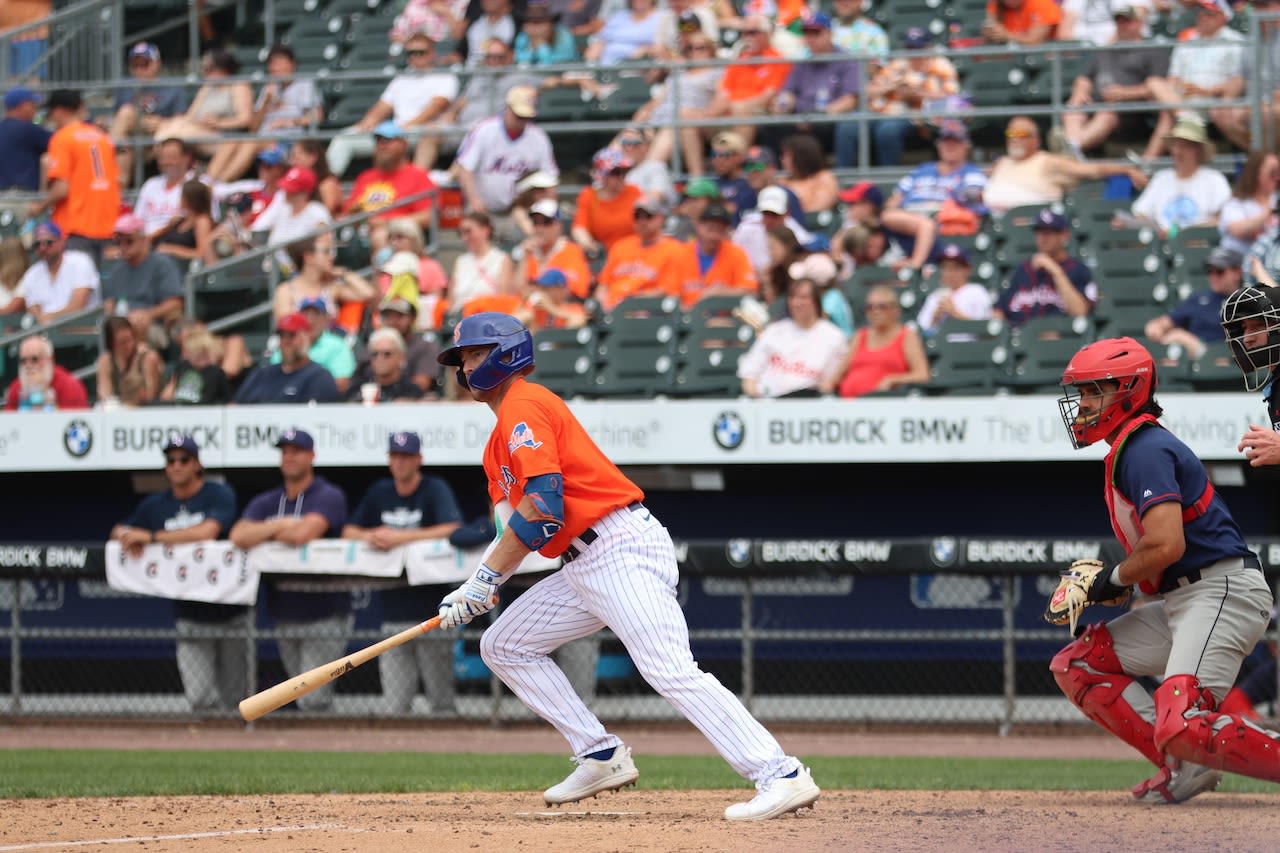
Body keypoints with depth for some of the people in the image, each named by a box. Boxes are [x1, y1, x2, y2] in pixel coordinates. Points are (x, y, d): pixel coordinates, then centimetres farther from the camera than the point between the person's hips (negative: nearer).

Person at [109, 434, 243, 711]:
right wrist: (126, 536, -11)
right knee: (200, 699, -10)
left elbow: (207, 531, -22)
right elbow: (118, 532, 15)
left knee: (234, 699, 4)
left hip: (230, 612, -3)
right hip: (189, 615, 3)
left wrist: (152, 537, -21)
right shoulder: (156, 505, 10)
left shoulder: (219, 494, -6)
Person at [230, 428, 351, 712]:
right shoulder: (265, 503, 11)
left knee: (313, 702, -12)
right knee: (304, 701, 10)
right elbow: (238, 537, -6)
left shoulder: (329, 497, -6)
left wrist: (265, 534, -4)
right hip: (285, 619, 6)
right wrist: (280, 527, -12)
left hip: (324, 617, -6)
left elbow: (303, 533, -23)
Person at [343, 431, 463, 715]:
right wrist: (369, 536, -7)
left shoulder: (435, 489, -3)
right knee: (393, 707, 0)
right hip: (394, 615, 5)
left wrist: (401, 538, -24)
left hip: (432, 613, -5)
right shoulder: (380, 492, 14)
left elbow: (453, 529, -19)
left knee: (443, 702, -4)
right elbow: (348, 531, 17)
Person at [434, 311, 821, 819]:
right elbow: (513, 522, 20)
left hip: (624, 550, -11)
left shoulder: (524, 407, -7)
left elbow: (543, 511, -18)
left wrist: (483, 580, -14)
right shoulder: (500, 442, 24)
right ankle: (601, 758, 9)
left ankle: (782, 776, -30)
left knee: (670, 671, -22)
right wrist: (481, 587, 3)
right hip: (584, 567, 11)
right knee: (502, 646, 14)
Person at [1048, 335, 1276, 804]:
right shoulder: (1129, 449, 20)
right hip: (1180, 600, 11)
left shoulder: (1146, 449, -12)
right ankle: (1185, 766, 2)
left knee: (1183, 728, -26)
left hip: (1222, 591, -11)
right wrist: (1090, 585, 10)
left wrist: (1116, 579, -6)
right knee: (1075, 666, 11)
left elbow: (1166, 545, -23)